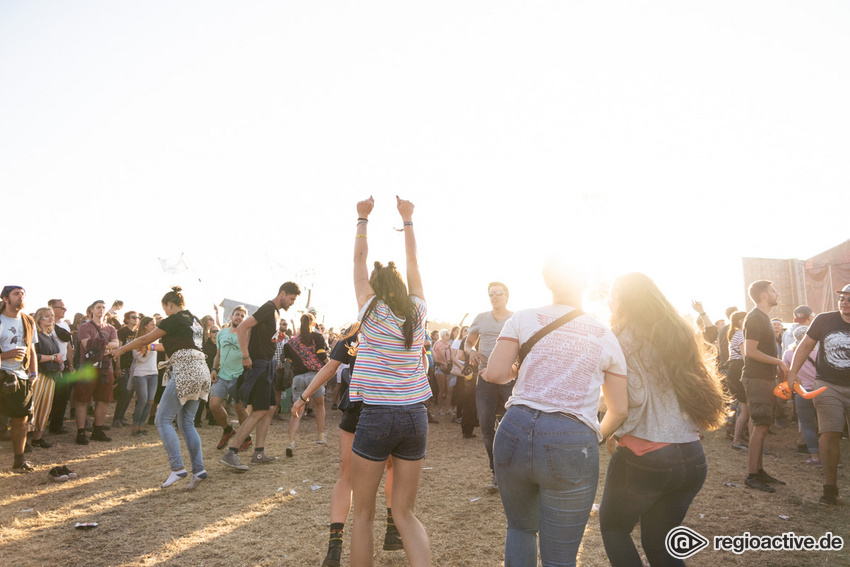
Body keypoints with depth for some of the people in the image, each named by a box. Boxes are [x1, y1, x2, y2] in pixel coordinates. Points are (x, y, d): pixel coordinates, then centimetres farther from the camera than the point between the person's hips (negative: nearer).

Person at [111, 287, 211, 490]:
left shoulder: (174, 320, -4)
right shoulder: (194, 320, 20)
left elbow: (145, 339, 3)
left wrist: (121, 349, 17)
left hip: (185, 372, -8)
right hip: (200, 371, 8)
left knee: (163, 419, -1)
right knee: (187, 423, 11)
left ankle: (178, 468, -7)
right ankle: (199, 469, 5)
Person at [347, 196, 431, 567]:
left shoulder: (371, 311, -3)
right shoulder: (417, 312, 4)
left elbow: (359, 260, 9)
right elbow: (413, 262, 17)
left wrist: (363, 218, 19)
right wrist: (407, 219, 26)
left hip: (376, 416, -3)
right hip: (415, 416, 4)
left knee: (363, 514, 12)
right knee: (404, 512, 13)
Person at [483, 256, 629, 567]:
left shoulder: (524, 318, 5)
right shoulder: (605, 336, 9)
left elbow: (494, 374, -6)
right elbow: (619, 410, 10)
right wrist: (598, 437, 28)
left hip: (516, 433, 1)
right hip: (572, 443, -1)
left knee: (520, 527, 27)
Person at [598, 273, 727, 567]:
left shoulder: (624, 337, -8)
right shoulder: (680, 334, 11)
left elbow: (634, 397, -16)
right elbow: (702, 388, 12)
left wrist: (614, 435, -3)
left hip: (644, 455, -6)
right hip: (693, 457, 6)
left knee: (613, 526, 17)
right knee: (659, 543, 19)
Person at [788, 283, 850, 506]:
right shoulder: (824, 320, -2)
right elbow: (806, 346, 6)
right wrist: (793, 372, 0)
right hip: (828, 385, 0)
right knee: (829, 434, -4)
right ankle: (830, 487, 7)